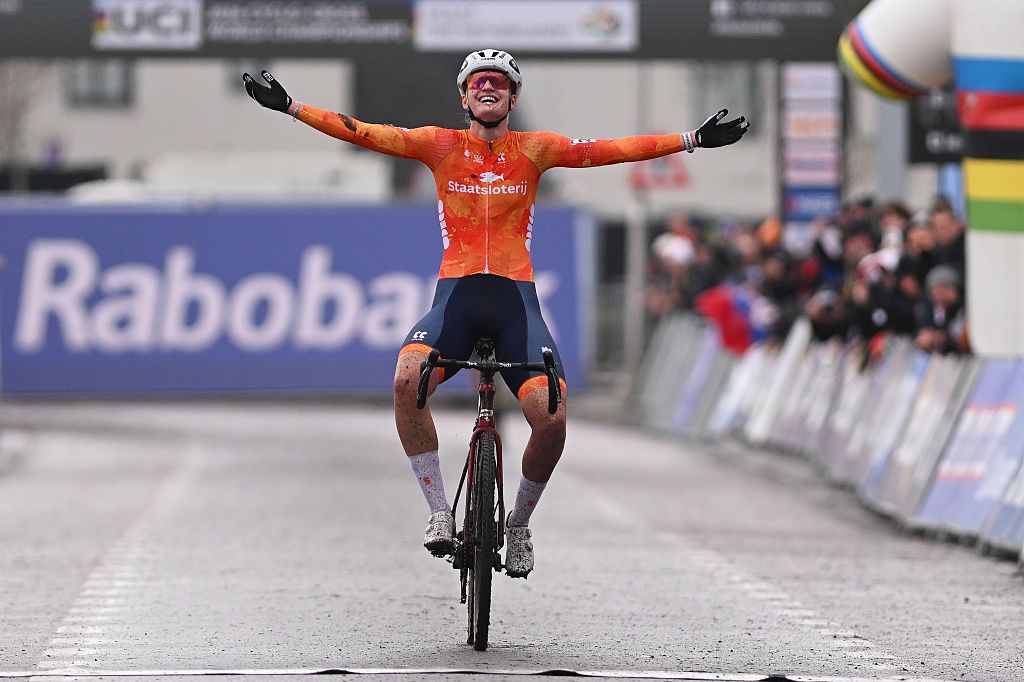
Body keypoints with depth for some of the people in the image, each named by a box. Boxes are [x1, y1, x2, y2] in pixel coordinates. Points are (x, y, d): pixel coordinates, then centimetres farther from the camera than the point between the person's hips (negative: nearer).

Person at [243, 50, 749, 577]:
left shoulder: (534, 150, 11)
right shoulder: (441, 146, 11)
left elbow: (613, 150, 6)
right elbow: (364, 133, 5)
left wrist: (692, 140, -1)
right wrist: (291, 107, -4)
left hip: (515, 298, 0)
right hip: (456, 296, 0)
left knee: (552, 416, -20)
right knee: (408, 379, -32)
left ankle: (520, 523, 9)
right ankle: (439, 511, -18)